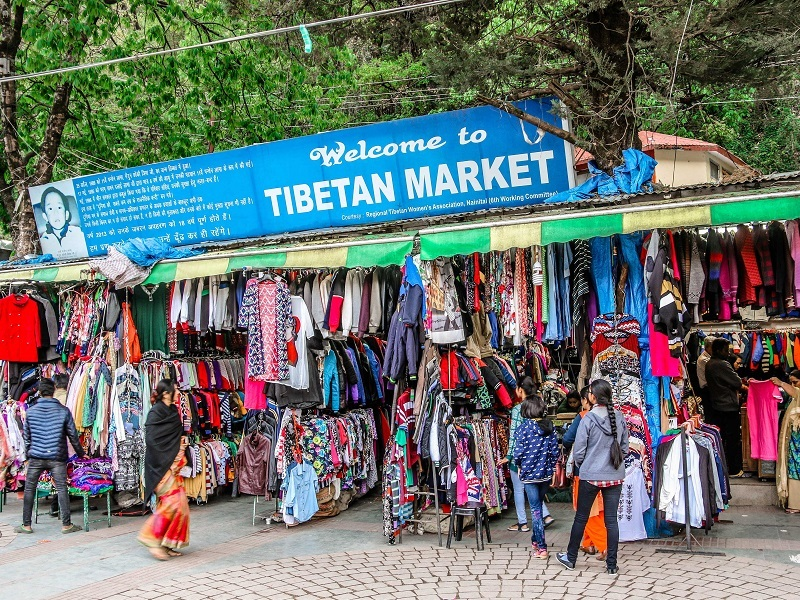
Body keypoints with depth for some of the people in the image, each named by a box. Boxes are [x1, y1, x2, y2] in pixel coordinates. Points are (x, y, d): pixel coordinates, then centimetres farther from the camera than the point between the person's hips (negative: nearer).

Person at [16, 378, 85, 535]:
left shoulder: (31, 411, 1)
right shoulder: (63, 411, -2)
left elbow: (26, 436, 9)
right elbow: (73, 435, 3)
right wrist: (81, 453, 16)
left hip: (36, 457, 1)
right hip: (57, 458, -1)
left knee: (29, 489, 10)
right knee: (62, 489, 2)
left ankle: (26, 525, 13)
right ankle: (66, 525, 3)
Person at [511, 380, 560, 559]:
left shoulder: (523, 427, -12)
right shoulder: (549, 426, 0)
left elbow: (518, 452, -14)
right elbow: (555, 450, 0)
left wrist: (519, 465, 5)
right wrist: (551, 467, 12)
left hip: (530, 473, -4)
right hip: (546, 473, 4)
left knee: (535, 509, 1)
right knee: (538, 506, 21)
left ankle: (541, 548, 1)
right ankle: (535, 540, 33)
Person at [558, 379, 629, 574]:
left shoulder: (588, 419, -13)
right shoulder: (619, 418, 0)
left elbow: (578, 450, -9)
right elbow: (625, 447, 8)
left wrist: (581, 465, 10)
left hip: (590, 475, -3)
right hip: (615, 476, 3)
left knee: (581, 518, 10)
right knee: (611, 519, 7)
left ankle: (571, 558, 23)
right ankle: (611, 564, 11)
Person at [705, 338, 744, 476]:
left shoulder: (709, 364, 9)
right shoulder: (723, 365, -20)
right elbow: (738, 383, -17)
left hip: (716, 406, 9)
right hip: (729, 407, -9)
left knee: (719, 438, 14)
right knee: (733, 439, 1)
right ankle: (734, 470, 8)